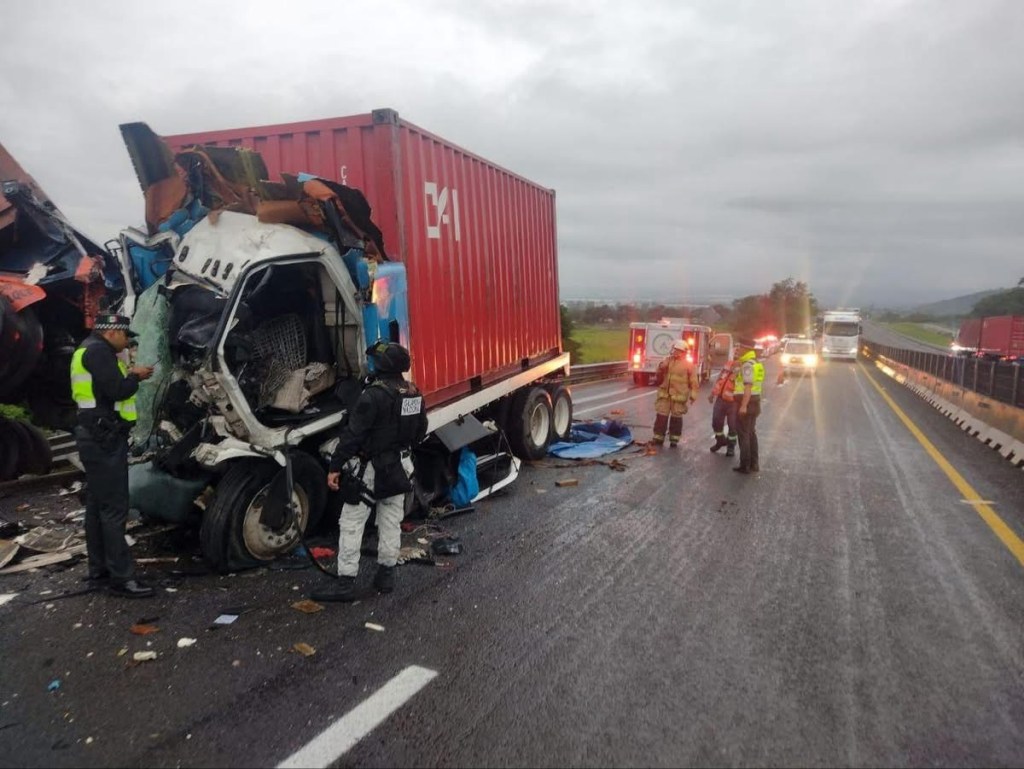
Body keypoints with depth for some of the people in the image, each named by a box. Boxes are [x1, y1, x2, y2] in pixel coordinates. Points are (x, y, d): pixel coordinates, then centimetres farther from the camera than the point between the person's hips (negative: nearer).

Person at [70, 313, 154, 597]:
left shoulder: (91, 351, 19)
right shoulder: (97, 350, -15)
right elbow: (117, 390, -23)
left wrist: (128, 375, 5)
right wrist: (135, 376, -6)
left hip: (98, 437, 11)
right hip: (104, 439, -11)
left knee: (97, 504, 14)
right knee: (114, 508, -10)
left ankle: (99, 569, 23)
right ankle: (121, 577, -7)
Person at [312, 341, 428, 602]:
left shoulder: (373, 395, -21)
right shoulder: (414, 394, 3)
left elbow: (352, 435, -21)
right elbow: (420, 431, 13)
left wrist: (335, 467, -17)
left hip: (370, 468, -7)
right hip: (399, 467, 7)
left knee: (351, 524, 1)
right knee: (391, 522, 15)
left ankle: (346, 583, 2)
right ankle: (386, 575, 23)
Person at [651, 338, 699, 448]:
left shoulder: (688, 364, -2)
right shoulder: (667, 361, 9)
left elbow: (693, 382, -3)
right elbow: (658, 379, 15)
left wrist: (692, 396, -10)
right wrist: (660, 369, -5)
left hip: (679, 396, -3)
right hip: (664, 395, 3)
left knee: (676, 418, 6)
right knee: (661, 417, 4)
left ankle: (674, 440, 17)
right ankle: (658, 438, 13)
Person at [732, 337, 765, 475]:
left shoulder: (747, 364, -17)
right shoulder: (756, 363, 13)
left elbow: (748, 386, -24)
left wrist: (743, 405, -27)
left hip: (747, 402, -9)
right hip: (755, 402, 10)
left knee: (743, 434, -3)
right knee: (751, 433, 15)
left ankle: (745, 465, 1)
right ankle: (754, 464, 21)